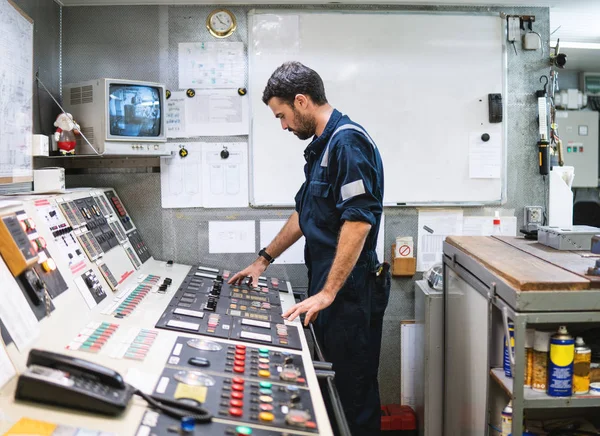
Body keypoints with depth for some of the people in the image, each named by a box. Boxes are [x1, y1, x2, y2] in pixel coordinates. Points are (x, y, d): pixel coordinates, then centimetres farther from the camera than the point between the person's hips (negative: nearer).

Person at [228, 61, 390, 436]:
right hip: (327, 286, 9)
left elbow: (358, 221, -23)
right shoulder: (322, 145, 16)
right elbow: (305, 214, 25)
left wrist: (328, 293, -22)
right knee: (336, 385, 15)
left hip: (351, 291, -9)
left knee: (356, 391, 2)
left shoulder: (348, 141, -15)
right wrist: (264, 260, 26)